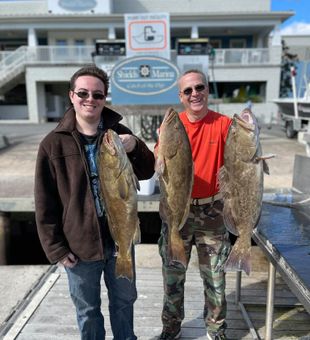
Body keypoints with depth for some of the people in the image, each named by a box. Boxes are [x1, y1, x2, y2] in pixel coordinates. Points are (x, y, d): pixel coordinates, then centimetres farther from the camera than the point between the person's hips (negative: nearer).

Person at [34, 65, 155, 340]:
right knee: (88, 312, 18)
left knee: (124, 300, 23)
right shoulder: (54, 143, -10)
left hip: (120, 238, 3)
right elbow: (45, 203, -6)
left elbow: (147, 173, 2)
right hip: (79, 244, -2)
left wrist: (135, 147, -18)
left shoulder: (119, 133, -2)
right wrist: (55, 248, -6)